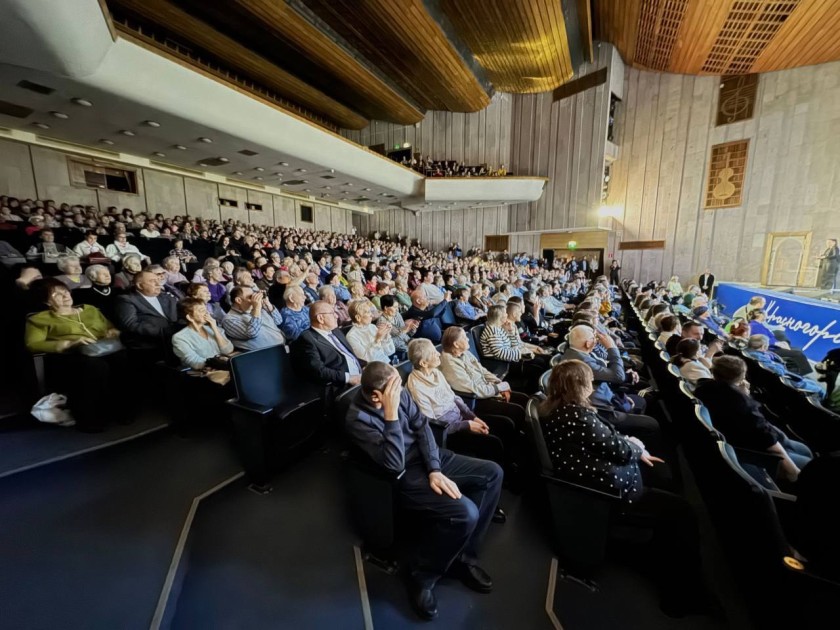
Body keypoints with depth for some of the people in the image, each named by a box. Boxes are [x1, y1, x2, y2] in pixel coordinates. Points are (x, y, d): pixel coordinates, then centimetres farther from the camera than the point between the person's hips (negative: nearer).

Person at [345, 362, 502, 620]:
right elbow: (395, 464, -29)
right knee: (465, 513, -26)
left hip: (427, 457, 8)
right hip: (405, 476, -7)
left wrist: (435, 470, -13)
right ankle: (423, 574, 3)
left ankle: (463, 555, 12)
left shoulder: (399, 392, -5)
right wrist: (391, 414, -36)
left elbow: (422, 426, -2)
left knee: (492, 472, 0)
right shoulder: (357, 419, -23)